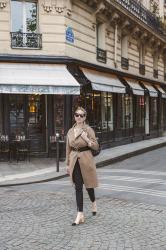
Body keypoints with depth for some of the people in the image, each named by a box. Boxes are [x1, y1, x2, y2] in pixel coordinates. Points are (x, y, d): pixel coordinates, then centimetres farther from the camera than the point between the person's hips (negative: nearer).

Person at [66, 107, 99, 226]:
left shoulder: (89, 130, -5)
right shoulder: (70, 131, 7)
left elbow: (96, 146, -6)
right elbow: (68, 149, 12)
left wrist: (86, 139, -21)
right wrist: (68, 164, 11)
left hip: (86, 160, -3)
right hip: (75, 161, 3)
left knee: (88, 185, 10)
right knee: (78, 187, 2)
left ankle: (94, 203, 41)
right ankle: (80, 215, 6)